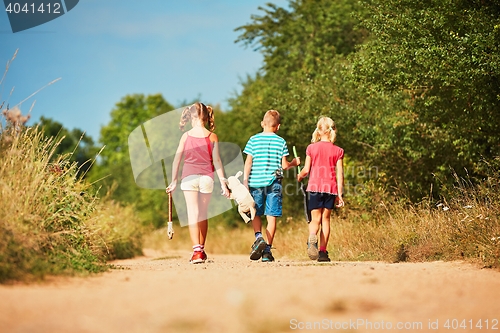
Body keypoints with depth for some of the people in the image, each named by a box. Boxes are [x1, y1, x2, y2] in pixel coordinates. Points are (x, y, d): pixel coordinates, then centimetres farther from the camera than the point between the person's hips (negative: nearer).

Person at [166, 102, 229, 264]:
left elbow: (177, 159, -1)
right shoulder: (212, 137, -2)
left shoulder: (186, 136, -1)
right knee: (203, 214, 14)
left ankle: (197, 250, -18)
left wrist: (174, 181, 6)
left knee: (193, 213, -5)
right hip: (206, 177, 1)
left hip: (189, 176, -1)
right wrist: (223, 183, 0)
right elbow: (217, 161, -3)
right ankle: (201, 249, 24)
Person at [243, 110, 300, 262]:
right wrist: (294, 163, 20)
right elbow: (284, 165, 0)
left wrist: (245, 181, 0)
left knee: (256, 214, 13)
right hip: (274, 183, 0)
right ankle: (267, 250, -1)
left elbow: (248, 163, -2)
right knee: (271, 216, 2)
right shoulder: (281, 142, 2)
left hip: (255, 182, 0)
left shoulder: (254, 140, 2)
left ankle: (258, 237, -12)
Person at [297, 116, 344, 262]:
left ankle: (312, 238, -32)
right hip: (331, 188, 1)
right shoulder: (338, 151, 3)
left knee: (315, 219, 1)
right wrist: (340, 194, 3)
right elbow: (339, 174, 0)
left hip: (315, 186, -1)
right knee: (326, 218, 10)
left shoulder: (311, 148, 2)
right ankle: (323, 251, 6)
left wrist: (299, 176, 24)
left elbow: (306, 170, 2)